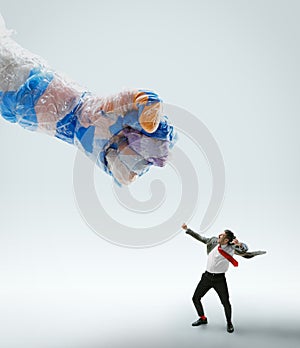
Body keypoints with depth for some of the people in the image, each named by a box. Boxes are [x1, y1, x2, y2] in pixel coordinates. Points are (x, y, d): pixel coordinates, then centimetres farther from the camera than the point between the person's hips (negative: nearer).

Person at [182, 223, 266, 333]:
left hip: (219, 279, -4)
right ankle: (203, 318, 32)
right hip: (207, 276, 4)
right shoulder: (213, 241, -3)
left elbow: (244, 250, -22)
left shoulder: (231, 249, -13)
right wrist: (187, 229, 9)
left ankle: (229, 323, 25)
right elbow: (200, 237, 8)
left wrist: (240, 244, -43)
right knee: (196, 298, 8)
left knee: (226, 303, -3)